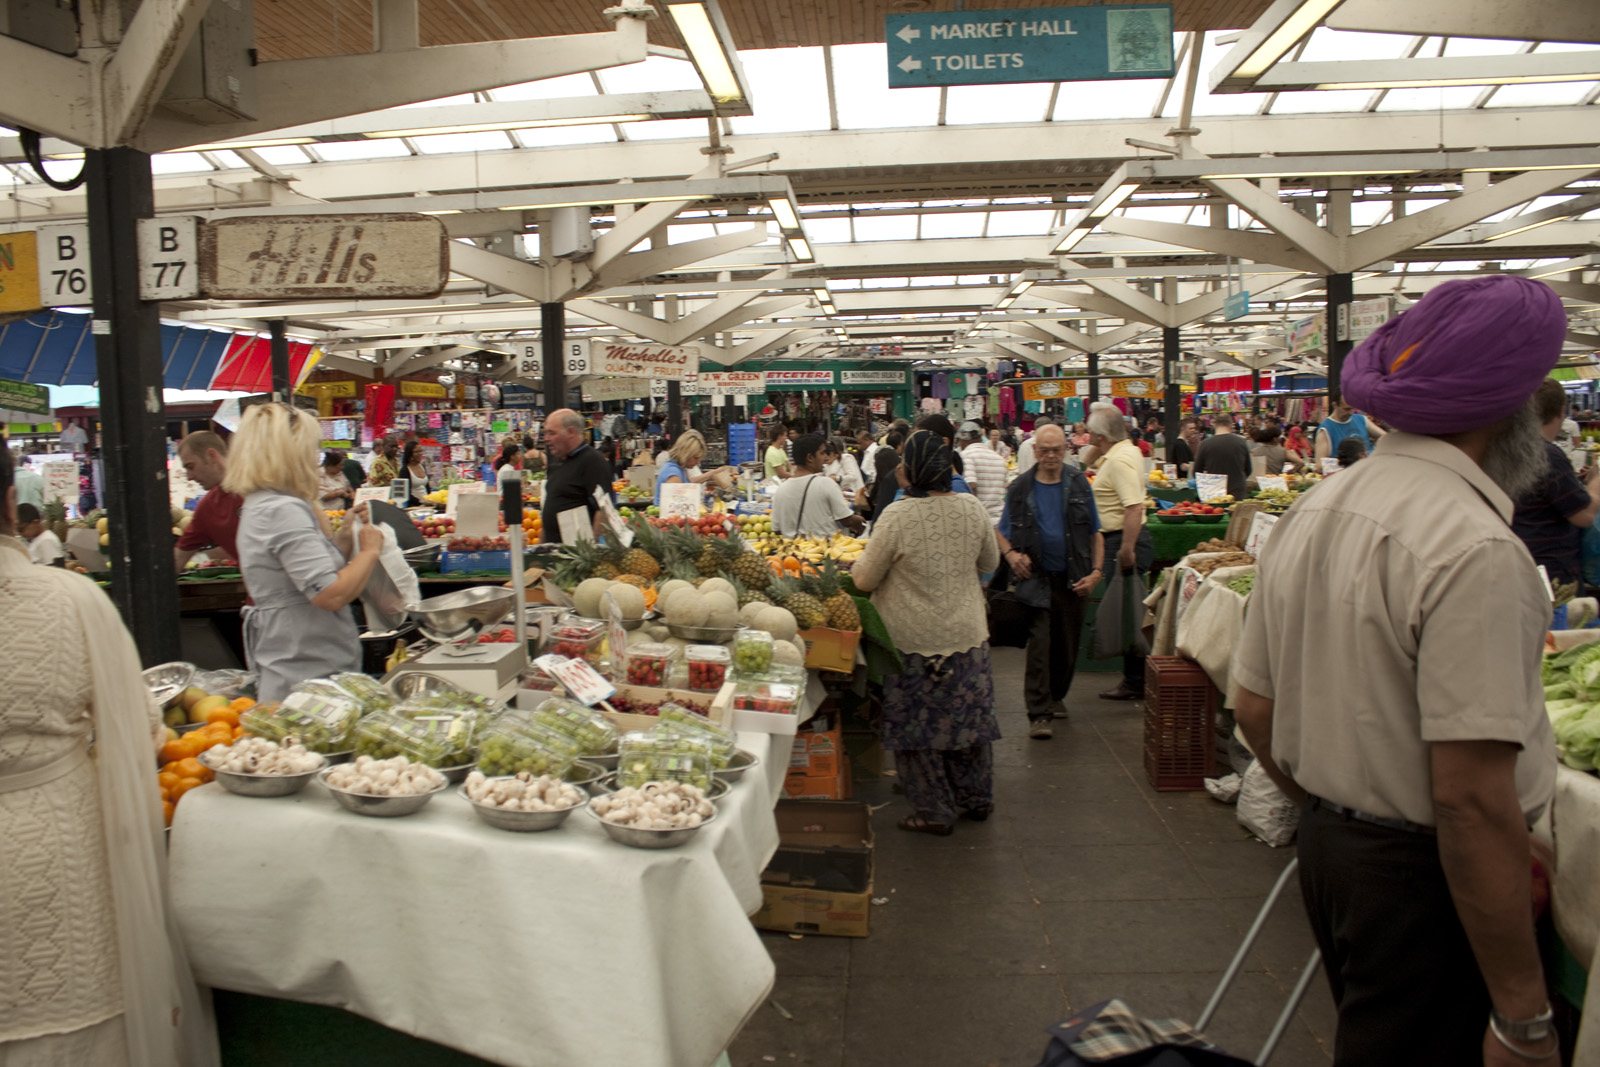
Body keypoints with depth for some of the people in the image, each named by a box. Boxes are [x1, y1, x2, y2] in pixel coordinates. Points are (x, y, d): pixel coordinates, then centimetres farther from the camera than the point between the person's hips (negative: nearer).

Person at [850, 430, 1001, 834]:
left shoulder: (897, 518, -18)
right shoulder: (973, 509, -5)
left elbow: (864, 580, -10)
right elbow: (990, 562, 11)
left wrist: (856, 566, 11)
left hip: (915, 641, -4)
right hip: (968, 635, 5)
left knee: (917, 724, 9)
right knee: (969, 715, 18)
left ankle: (934, 812, 18)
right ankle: (976, 798, 33)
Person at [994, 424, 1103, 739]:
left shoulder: (1079, 484, 3)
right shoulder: (1020, 488, 1)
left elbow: (1095, 533, 7)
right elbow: (1000, 531, 9)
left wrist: (1096, 572, -4)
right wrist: (1010, 554, -11)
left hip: (1072, 579, 2)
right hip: (1036, 578, -2)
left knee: (1067, 644, 12)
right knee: (1039, 644, -9)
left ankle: (1056, 696, 34)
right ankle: (1038, 713, -5)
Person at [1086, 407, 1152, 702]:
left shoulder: (1119, 460, -19)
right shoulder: (1126, 451, 13)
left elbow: (1134, 507, -29)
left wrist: (1126, 550, -29)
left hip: (1124, 541, -11)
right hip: (1122, 540, 11)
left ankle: (1135, 683, 4)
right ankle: (1135, 677, 23)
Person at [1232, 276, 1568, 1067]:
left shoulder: (1311, 511, 4)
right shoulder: (1476, 548, -22)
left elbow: (1255, 711, 9)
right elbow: (1472, 798, -25)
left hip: (1327, 846, 8)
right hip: (1424, 876, -8)